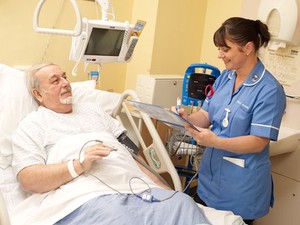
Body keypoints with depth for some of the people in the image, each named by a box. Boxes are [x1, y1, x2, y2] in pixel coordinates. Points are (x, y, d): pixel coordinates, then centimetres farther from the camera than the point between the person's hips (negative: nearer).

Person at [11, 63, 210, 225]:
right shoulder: (32, 125, 11)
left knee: (182, 202, -20)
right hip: (86, 198, -5)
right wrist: (78, 165, -18)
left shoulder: (92, 109, 28)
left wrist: (163, 187, 16)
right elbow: (28, 179, -3)